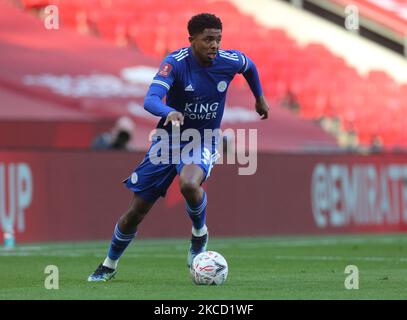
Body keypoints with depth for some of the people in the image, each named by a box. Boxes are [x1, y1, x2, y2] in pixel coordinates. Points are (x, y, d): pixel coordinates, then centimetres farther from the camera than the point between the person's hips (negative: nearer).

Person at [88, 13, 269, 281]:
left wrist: (260, 97, 26)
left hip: (203, 142, 0)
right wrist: (169, 112, -54)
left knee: (189, 184, -36)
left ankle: (200, 234, -5)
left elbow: (249, 66, 14)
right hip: (168, 140, 0)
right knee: (136, 212, 4)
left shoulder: (229, 61, -12)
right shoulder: (176, 62, -20)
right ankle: (109, 266, 28)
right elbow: (150, 100, -34)